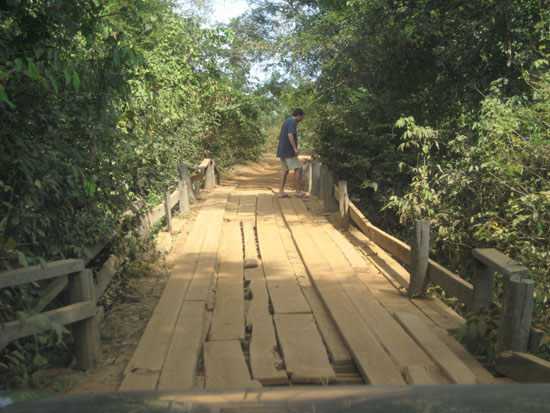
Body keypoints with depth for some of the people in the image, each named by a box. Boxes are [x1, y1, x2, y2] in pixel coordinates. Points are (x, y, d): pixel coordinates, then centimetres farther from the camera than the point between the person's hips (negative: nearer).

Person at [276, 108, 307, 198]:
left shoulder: (286, 121, 21)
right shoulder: (293, 121, -9)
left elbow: (281, 137, 24)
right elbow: (290, 135, -22)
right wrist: (295, 148, -25)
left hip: (282, 151, 10)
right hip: (289, 151, -10)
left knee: (284, 171, 7)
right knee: (298, 169, -6)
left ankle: (281, 192, 2)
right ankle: (298, 191, -4)